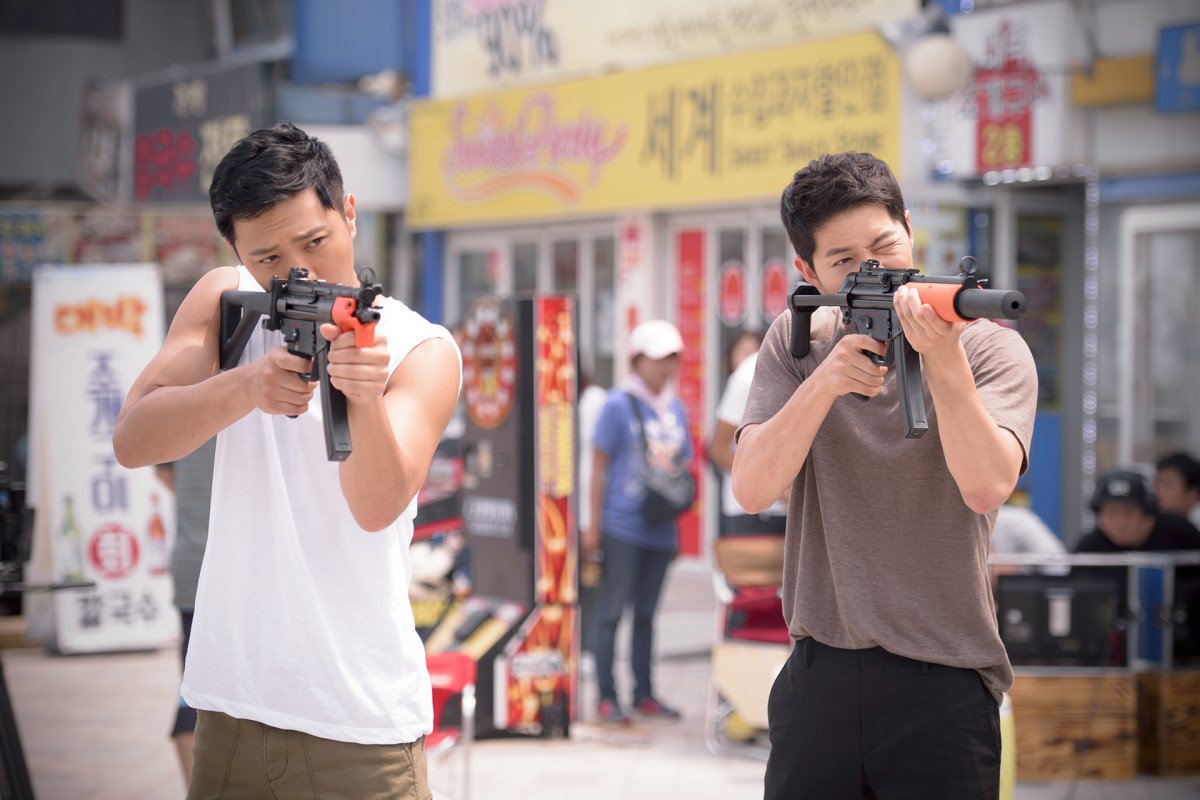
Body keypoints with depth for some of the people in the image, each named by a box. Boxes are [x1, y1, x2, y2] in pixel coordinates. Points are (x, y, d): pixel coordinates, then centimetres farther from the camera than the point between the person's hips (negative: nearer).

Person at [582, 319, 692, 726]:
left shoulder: (676, 409, 13)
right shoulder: (618, 405, -5)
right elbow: (599, 466, -5)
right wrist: (594, 527, -8)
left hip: (660, 528, 6)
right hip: (622, 527, -6)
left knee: (646, 612, 13)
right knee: (611, 609, -2)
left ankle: (644, 694, 20)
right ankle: (606, 697, 2)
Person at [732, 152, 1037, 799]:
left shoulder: (989, 347, -4)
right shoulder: (796, 344, 5)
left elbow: (985, 488, -20)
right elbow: (752, 489, -7)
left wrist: (942, 362, -32)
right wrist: (826, 381, -19)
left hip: (946, 683, -3)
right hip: (819, 674, 3)